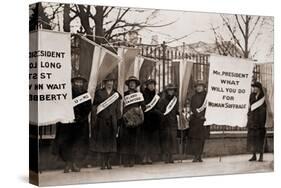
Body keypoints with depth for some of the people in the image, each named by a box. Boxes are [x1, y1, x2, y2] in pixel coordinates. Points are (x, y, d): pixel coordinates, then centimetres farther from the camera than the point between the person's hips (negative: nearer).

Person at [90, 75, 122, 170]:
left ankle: (109, 162, 9)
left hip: (112, 120, 1)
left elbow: (118, 109, 11)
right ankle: (102, 163, 4)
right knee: (101, 140, -2)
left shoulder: (116, 94, 12)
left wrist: (119, 119, 5)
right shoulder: (99, 92, 7)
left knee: (111, 140, 0)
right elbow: (95, 105, 7)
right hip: (101, 120, -1)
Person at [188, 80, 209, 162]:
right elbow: (192, 108, 4)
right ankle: (195, 156, -9)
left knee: (202, 138, 2)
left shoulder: (207, 95, 6)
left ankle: (199, 156, 8)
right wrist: (198, 115, -10)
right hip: (195, 119, 1)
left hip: (204, 119, -1)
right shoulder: (194, 97, 11)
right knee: (194, 138, -8)